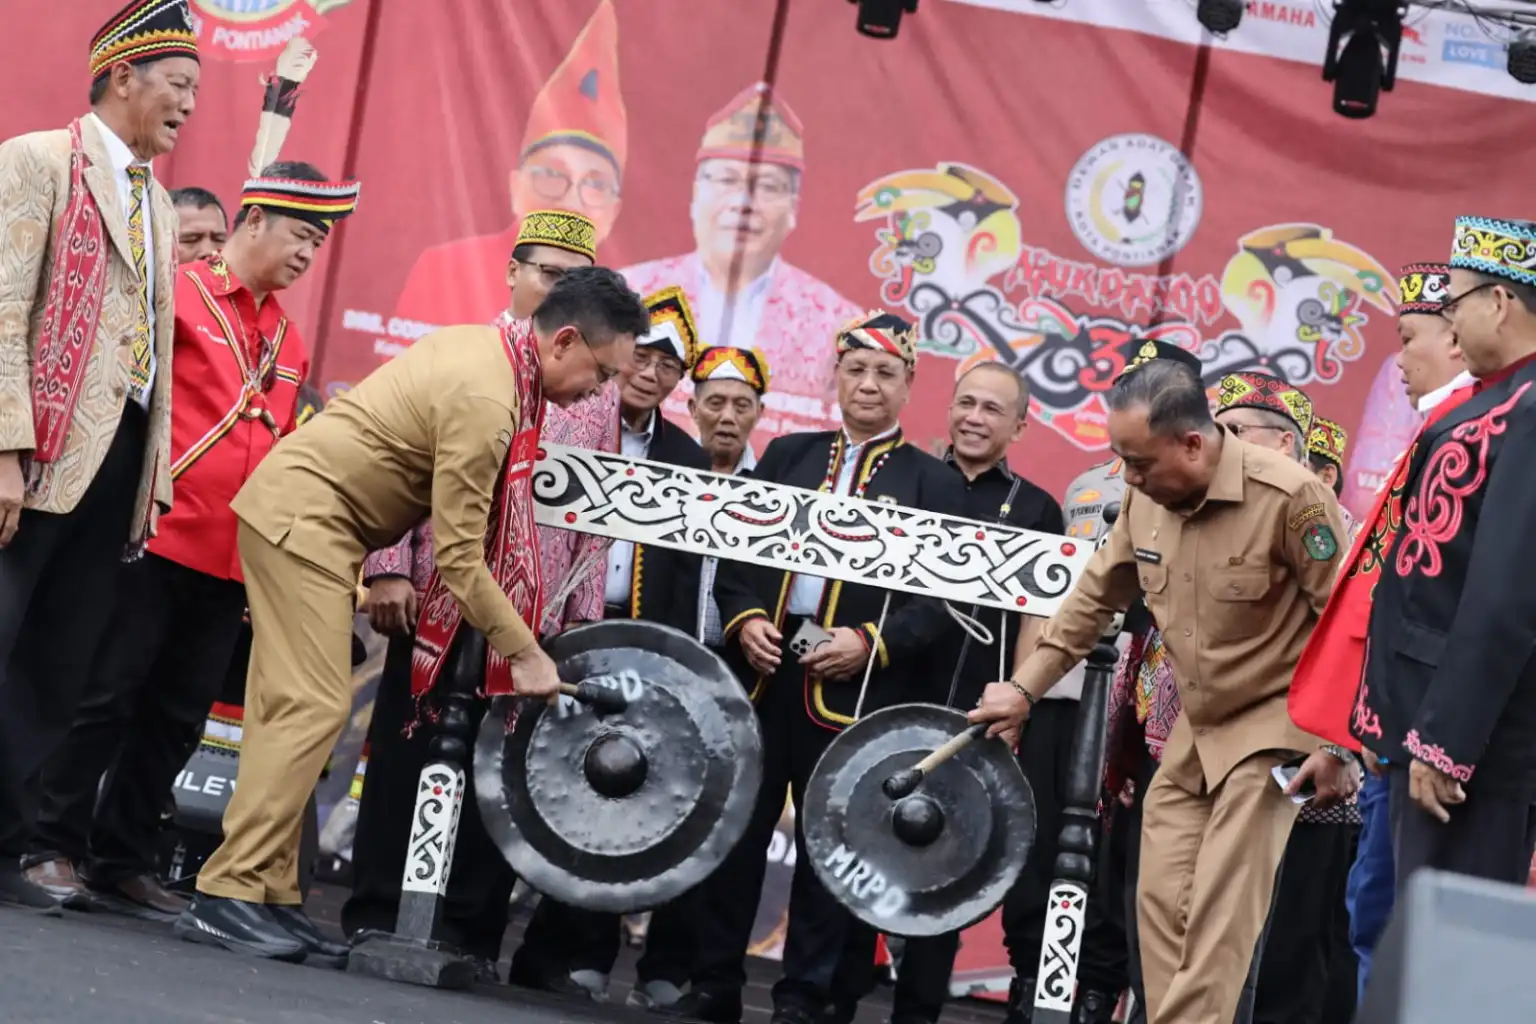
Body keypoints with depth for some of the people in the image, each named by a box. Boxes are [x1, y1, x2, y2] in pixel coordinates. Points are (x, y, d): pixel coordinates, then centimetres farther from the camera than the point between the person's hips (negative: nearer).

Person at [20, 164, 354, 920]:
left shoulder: (289, 342, 15)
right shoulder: (178, 296, -4)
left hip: (233, 563, 6)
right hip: (156, 538, -6)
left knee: (176, 718, 9)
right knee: (106, 697, -3)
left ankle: (121, 862, 17)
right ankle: (55, 849, 6)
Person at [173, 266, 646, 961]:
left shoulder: (491, 349, 7)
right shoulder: (487, 398, -23)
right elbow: (459, 554, -20)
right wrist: (524, 651, -14)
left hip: (305, 513, 10)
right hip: (305, 514, -10)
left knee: (293, 706, 7)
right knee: (311, 705, -14)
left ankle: (268, 895, 8)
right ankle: (225, 895, -16)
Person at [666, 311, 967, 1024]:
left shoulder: (933, 483, 4)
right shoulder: (787, 455, 14)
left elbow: (945, 595, -3)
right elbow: (736, 549, 11)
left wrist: (873, 643, -15)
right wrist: (743, 617, -6)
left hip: (851, 690, -3)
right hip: (762, 672, 3)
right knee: (735, 828, 4)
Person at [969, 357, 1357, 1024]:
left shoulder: (1289, 497, -23)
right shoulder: (1146, 498, -4)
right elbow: (1096, 597, 12)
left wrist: (1336, 746, -15)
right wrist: (1026, 689, 12)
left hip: (1276, 726, -7)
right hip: (1194, 731, 7)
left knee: (1219, 915, -12)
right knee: (1162, 901, 5)